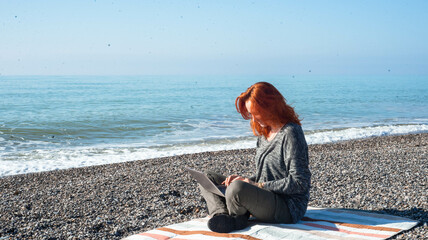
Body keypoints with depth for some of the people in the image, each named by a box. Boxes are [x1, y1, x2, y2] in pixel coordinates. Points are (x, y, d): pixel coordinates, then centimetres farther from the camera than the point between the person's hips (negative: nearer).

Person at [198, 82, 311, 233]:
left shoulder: (291, 133, -15)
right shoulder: (265, 132, 13)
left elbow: (299, 183, -20)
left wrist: (258, 185, -18)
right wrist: (246, 180, 0)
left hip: (288, 208, -10)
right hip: (266, 196, 10)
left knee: (237, 187, -36)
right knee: (209, 178, 9)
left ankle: (234, 219, -5)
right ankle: (221, 214, -18)